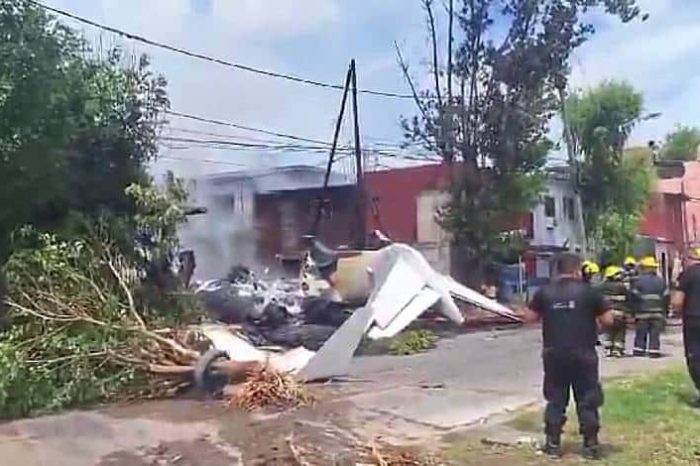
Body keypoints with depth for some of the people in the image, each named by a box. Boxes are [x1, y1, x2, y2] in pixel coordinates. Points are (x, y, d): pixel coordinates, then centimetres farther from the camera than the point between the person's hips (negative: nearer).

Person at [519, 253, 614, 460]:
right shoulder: (589, 291, -6)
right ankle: (590, 445, 13)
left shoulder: (545, 292, 1)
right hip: (583, 354, -2)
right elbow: (608, 320, -5)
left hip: (554, 353, 2)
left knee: (555, 399, 12)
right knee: (587, 401, 9)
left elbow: (530, 317, 6)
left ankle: (553, 443, 15)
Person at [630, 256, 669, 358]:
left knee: (640, 334, 5)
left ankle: (639, 351, 6)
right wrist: (664, 311, 15)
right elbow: (666, 297, 7)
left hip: (642, 312, -2)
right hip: (658, 313, 2)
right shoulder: (661, 281, 6)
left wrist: (634, 311, 1)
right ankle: (654, 351, 1)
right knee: (655, 334, 4)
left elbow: (634, 297, -8)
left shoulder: (638, 280, -7)